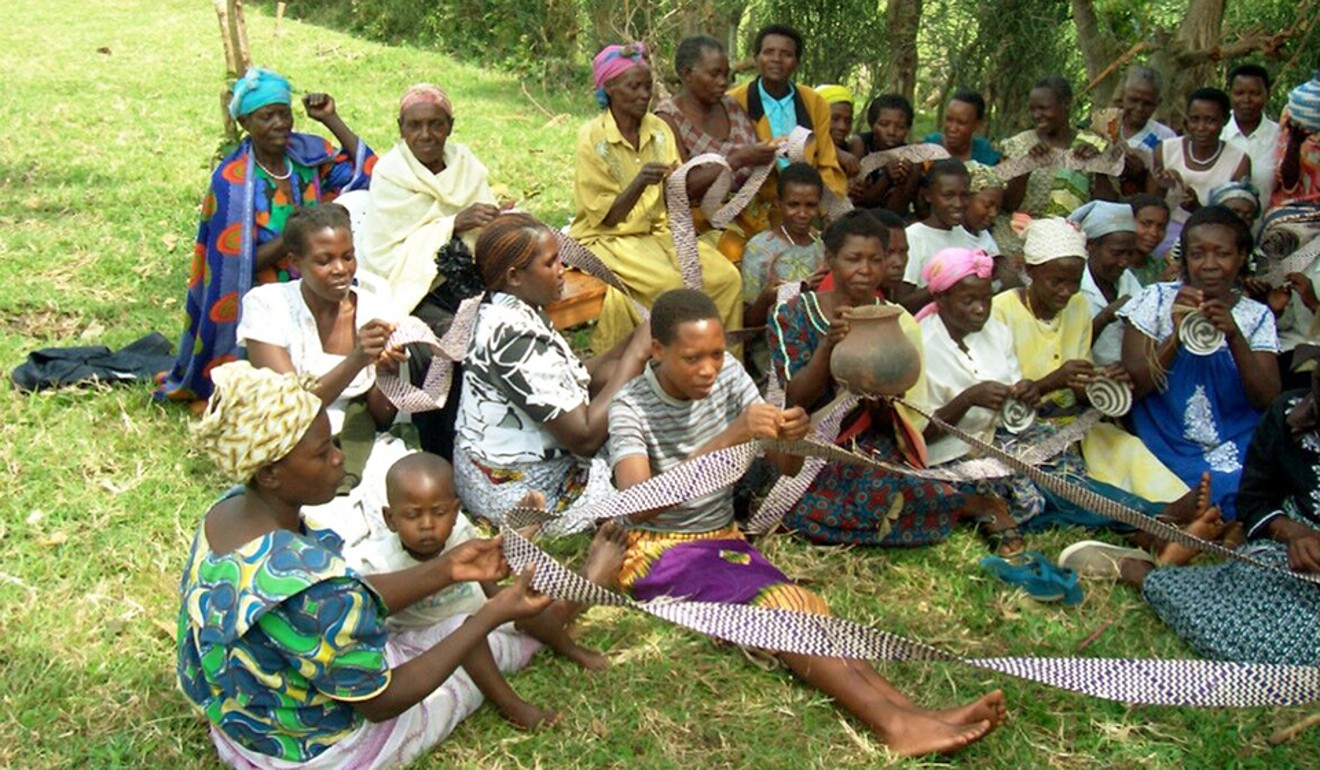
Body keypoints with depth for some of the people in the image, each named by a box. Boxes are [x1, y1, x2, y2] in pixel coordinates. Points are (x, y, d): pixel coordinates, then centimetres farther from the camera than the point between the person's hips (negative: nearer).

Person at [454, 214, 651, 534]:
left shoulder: (508, 309, 1)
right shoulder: (515, 337, -28)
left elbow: (574, 381, 6)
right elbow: (585, 437, -27)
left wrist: (634, 342, -6)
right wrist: (636, 354, -20)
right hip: (521, 493, -9)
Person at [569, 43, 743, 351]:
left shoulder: (659, 129, 5)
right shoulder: (592, 138, -9)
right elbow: (606, 217, -12)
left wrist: (702, 182, -15)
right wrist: (639, 183, -28)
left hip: (659, 231, 5)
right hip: (610, 238, -5)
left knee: (727, 277, -18)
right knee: (671, 285, -31)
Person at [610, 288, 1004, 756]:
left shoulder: (728, 375, 0)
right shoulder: (631, 408, -14)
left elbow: (787, 467, 1)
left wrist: (794, 437, -25)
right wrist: (727, 439, -38)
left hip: (724, 540, 5)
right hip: (659, 553, -5)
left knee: (802, 612, -26)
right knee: (776, 610, -31)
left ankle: (909, 714, -42)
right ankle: (894, 723, -43)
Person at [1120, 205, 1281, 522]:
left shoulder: (1256, 316, 10)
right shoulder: (1157, 300, 4)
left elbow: (1269, 401, -3)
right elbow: (1129, 389, -4)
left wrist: (1234, 337, -18)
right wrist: (1176, 337, -20)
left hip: (1241, 446, 2)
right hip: (1171, 450, -2)